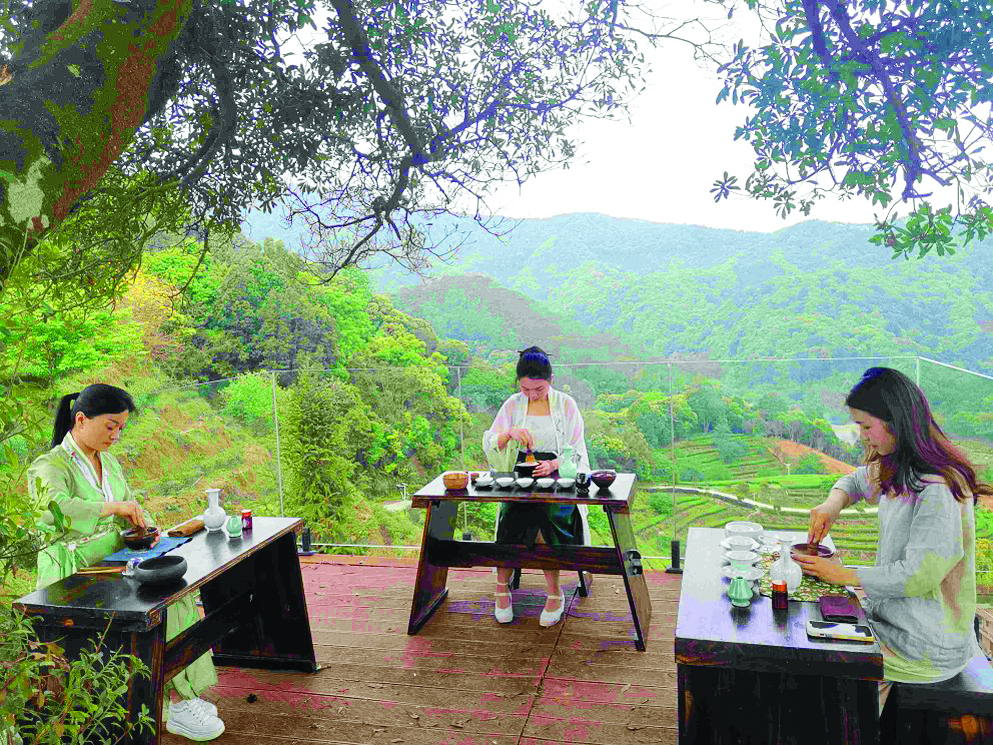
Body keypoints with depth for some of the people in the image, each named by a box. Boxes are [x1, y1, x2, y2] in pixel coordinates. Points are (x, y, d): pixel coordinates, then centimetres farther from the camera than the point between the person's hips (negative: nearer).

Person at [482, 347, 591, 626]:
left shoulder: (566, 405, 3)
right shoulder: (512, 405, 8)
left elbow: (577, 452, 2)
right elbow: (489, 446, 6)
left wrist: (553, 464, -17)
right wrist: (509, 433, -15)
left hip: (559, 477, -1)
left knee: (541, 516, -30)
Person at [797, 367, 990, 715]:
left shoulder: (937, 488, -26)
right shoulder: (895, 468, 2)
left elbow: (917, 575, -27)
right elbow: (855, 480, 22)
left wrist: (842, 575, -16)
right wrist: (832, 504, -1)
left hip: (930, 645, -8)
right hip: (891, 614, 9)